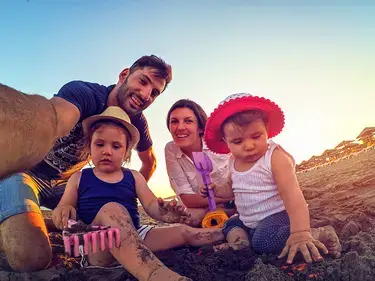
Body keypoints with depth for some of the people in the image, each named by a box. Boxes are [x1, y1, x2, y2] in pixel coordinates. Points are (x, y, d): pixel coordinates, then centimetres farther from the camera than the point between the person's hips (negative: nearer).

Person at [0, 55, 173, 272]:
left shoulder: (136, 122, -6)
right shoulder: (83, 92, -27)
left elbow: (150, 161, 16)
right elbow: (52, 119, -53)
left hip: (64, 182, 7)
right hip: (23, 171, -7)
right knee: (31, 257, -29)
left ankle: (43, 226, 11)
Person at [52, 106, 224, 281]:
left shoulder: (133, 177, 14)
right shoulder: (79, 178, 11)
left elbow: (151, 205, 5)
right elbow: (64, 208, 11)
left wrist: (163, 213, -20)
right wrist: (64, 210, -16)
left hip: (135, 237, 4)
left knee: (183, 233, -10)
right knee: (111, 209, -35)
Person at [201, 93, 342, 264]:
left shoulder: (275, 158, -25)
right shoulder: (234, 162, -1)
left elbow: (292, 195, -35)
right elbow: (233, 189, 19)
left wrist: (300, 233, -46)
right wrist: (216, 190, -2)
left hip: (278, 214, -8)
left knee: (263, 241, -32)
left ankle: (319, 234, -18)